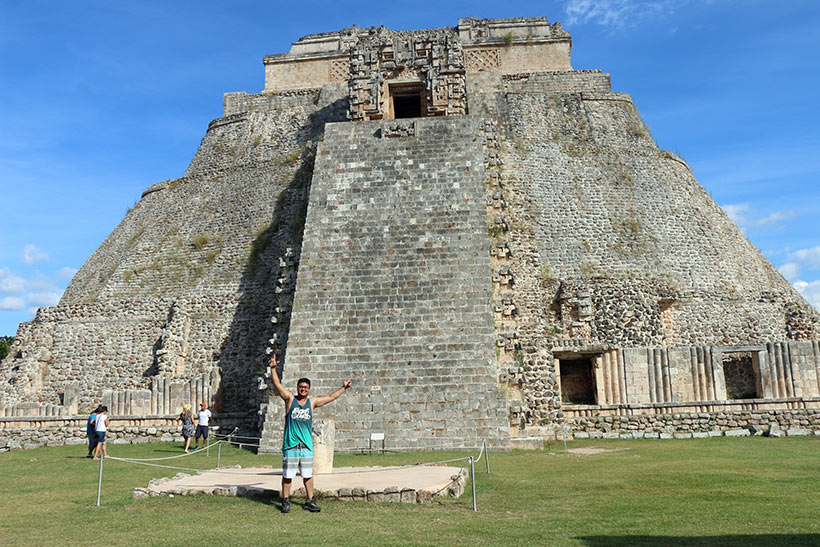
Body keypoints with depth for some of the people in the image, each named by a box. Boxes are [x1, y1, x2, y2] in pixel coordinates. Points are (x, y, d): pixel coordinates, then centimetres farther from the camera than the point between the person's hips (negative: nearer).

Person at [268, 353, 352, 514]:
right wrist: (273, 368, -16)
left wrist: (343, 388, 19)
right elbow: (277, 384, -5)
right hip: (290, 445, -3)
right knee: (287, 475, 2)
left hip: (307, 445, 3)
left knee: (308, 475, 8)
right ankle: (286, 502, 14)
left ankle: (310, 501, 18)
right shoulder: (290, 399, 3)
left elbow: (330, 397, 19)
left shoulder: (312, 402, 11)